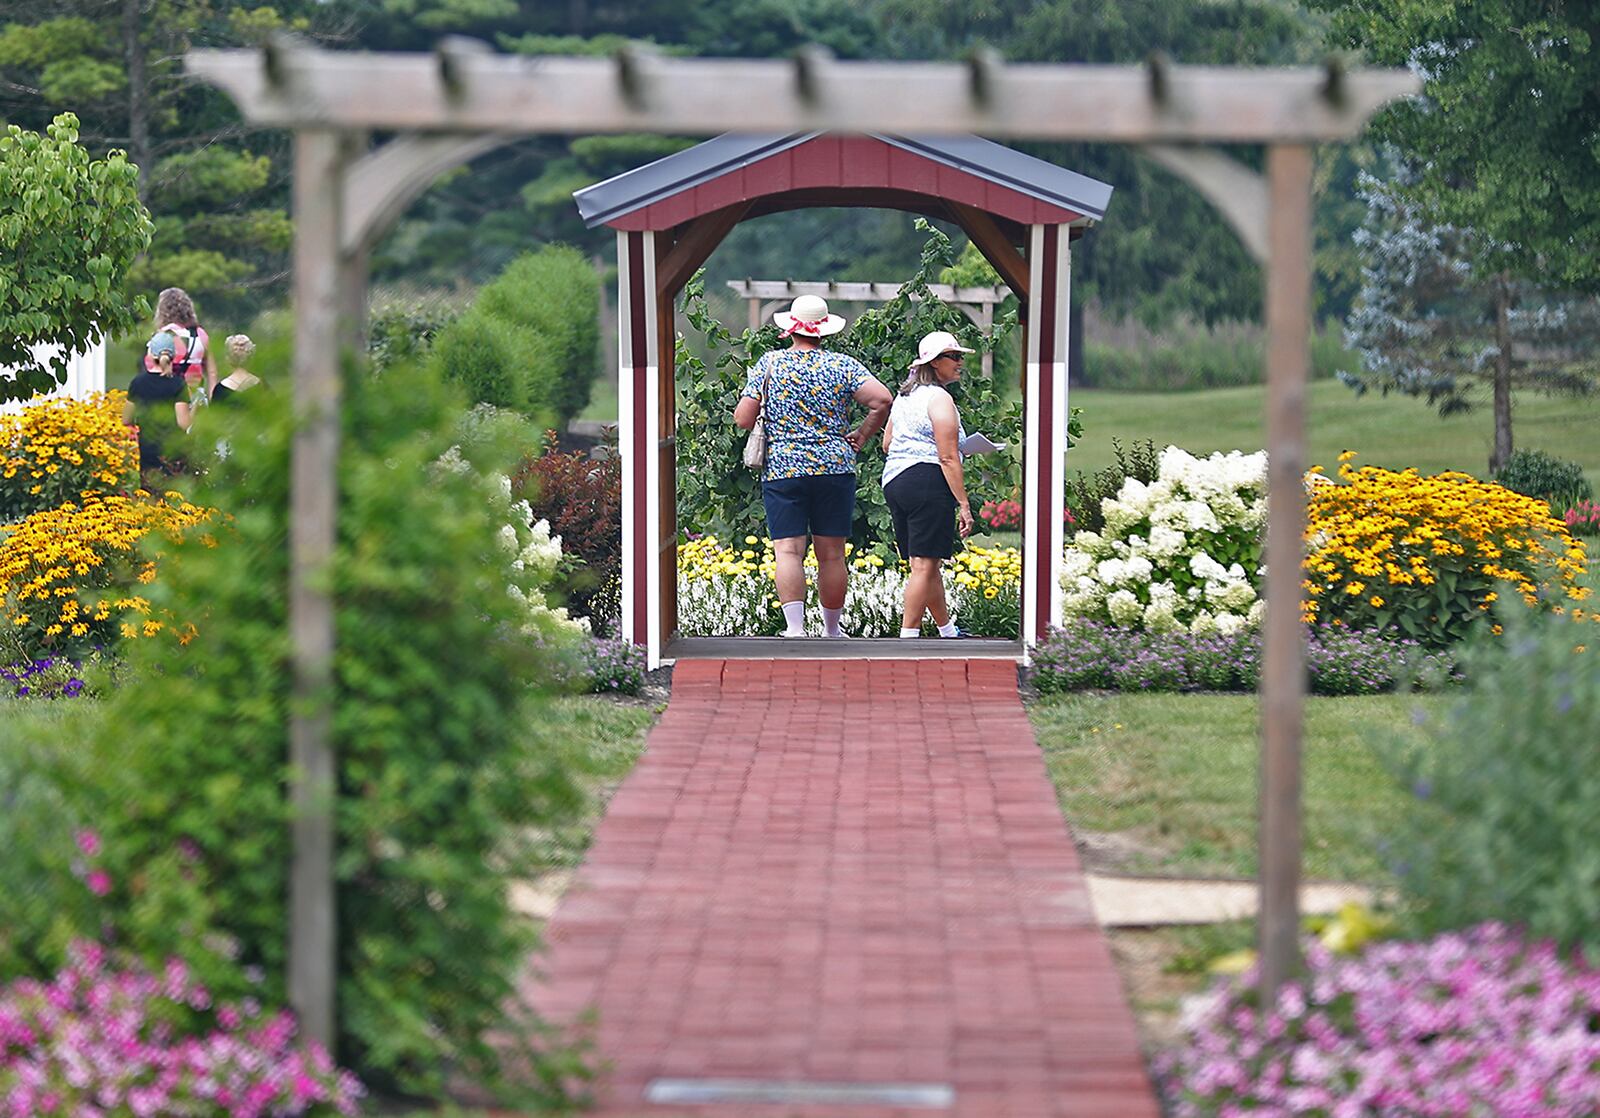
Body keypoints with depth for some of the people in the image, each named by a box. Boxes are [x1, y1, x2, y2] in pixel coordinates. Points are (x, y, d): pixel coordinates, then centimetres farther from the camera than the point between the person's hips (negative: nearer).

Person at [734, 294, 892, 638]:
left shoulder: (769, 363, 1)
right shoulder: (843, 365, 1)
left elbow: (743, 419, -2)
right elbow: (882, 400, -10)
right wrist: (862, 436, 4)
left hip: (781, 469, -1)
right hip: (834, 468, 1)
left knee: (788, 551, -5)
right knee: (831, 554, 9)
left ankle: (795, 629, -19)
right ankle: (832, 630, 19)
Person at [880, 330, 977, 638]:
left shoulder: (904, 396, 17)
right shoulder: (939, 399, -10)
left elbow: (887, 444, 23)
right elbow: (947, 458, -14)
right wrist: (964, 504, -13)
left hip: (893, 480, 9)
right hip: (928, 481, -9)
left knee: (926, 564, 16)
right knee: (924, 564, -6)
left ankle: (947, 630, 27)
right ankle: (908, 637, -9)